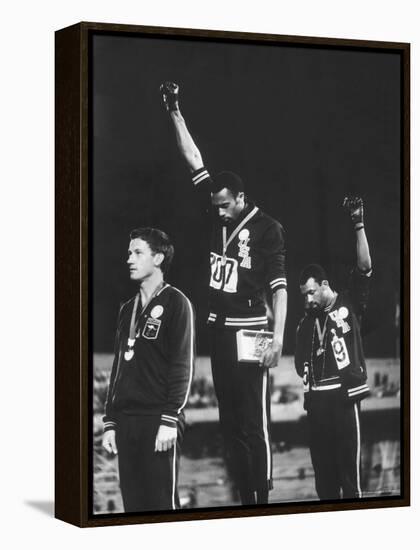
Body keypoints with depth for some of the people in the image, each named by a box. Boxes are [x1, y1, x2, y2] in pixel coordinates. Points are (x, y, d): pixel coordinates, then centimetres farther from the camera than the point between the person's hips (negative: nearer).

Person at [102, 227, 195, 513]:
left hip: (158, 421, -6)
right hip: (126, 421, 6)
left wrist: (170, 419, -17)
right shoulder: (128, 309, 18)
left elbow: (183, 366, -9)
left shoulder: (176, 302, -2)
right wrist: (110, 422, 13)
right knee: (133, 503, 6)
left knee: (162, 503, -8)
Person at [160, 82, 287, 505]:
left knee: (254, 424, -6)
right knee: (229, 424, 8)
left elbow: (279, 286, -10)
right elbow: (194, 162, 11)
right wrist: (174, 112, 10)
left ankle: (262, 501, -2)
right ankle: (244, 501, 14)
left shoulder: (267, 229, -7)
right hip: (219, 331, 7)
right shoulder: (219, 219, 8)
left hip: (250, 333, -6)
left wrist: (277, 339, -18)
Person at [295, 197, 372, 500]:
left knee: (349, 462, -8)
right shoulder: (307, 322, 16)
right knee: (322, 462, 8)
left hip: (345, 394, -5)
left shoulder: (350, 303, 3)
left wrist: (359, 225, -16)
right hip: (318, 398, 5)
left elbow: (365, 266, -9)